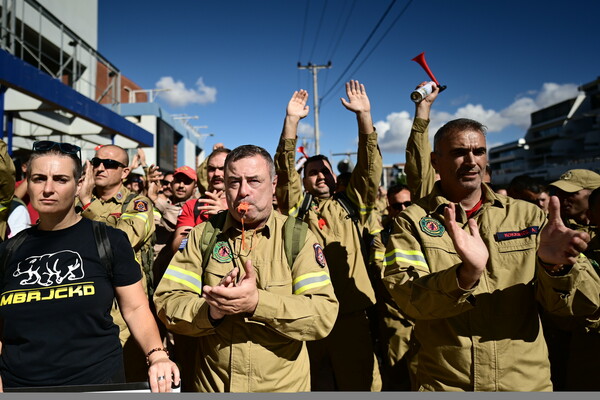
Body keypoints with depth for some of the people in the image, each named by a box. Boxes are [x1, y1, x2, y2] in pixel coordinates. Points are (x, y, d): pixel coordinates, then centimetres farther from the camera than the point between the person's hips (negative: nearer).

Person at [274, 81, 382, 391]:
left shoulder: (353, 205, 11)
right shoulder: (297, 207, 9)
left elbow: (370, 166, 2)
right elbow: (285, 169, -4)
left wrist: (363, 115, -6)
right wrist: (291, 120, -11)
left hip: (351, 316, 1)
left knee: (359, 384, 9)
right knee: (309, 385, 12)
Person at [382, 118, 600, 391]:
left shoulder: (527, 216, -1)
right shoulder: (411, 222, -7)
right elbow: (407, 298, -19)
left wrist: (554, 266, -27)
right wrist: (466, 275, -36)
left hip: (527, 381, 2)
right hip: (443, 383, -2)